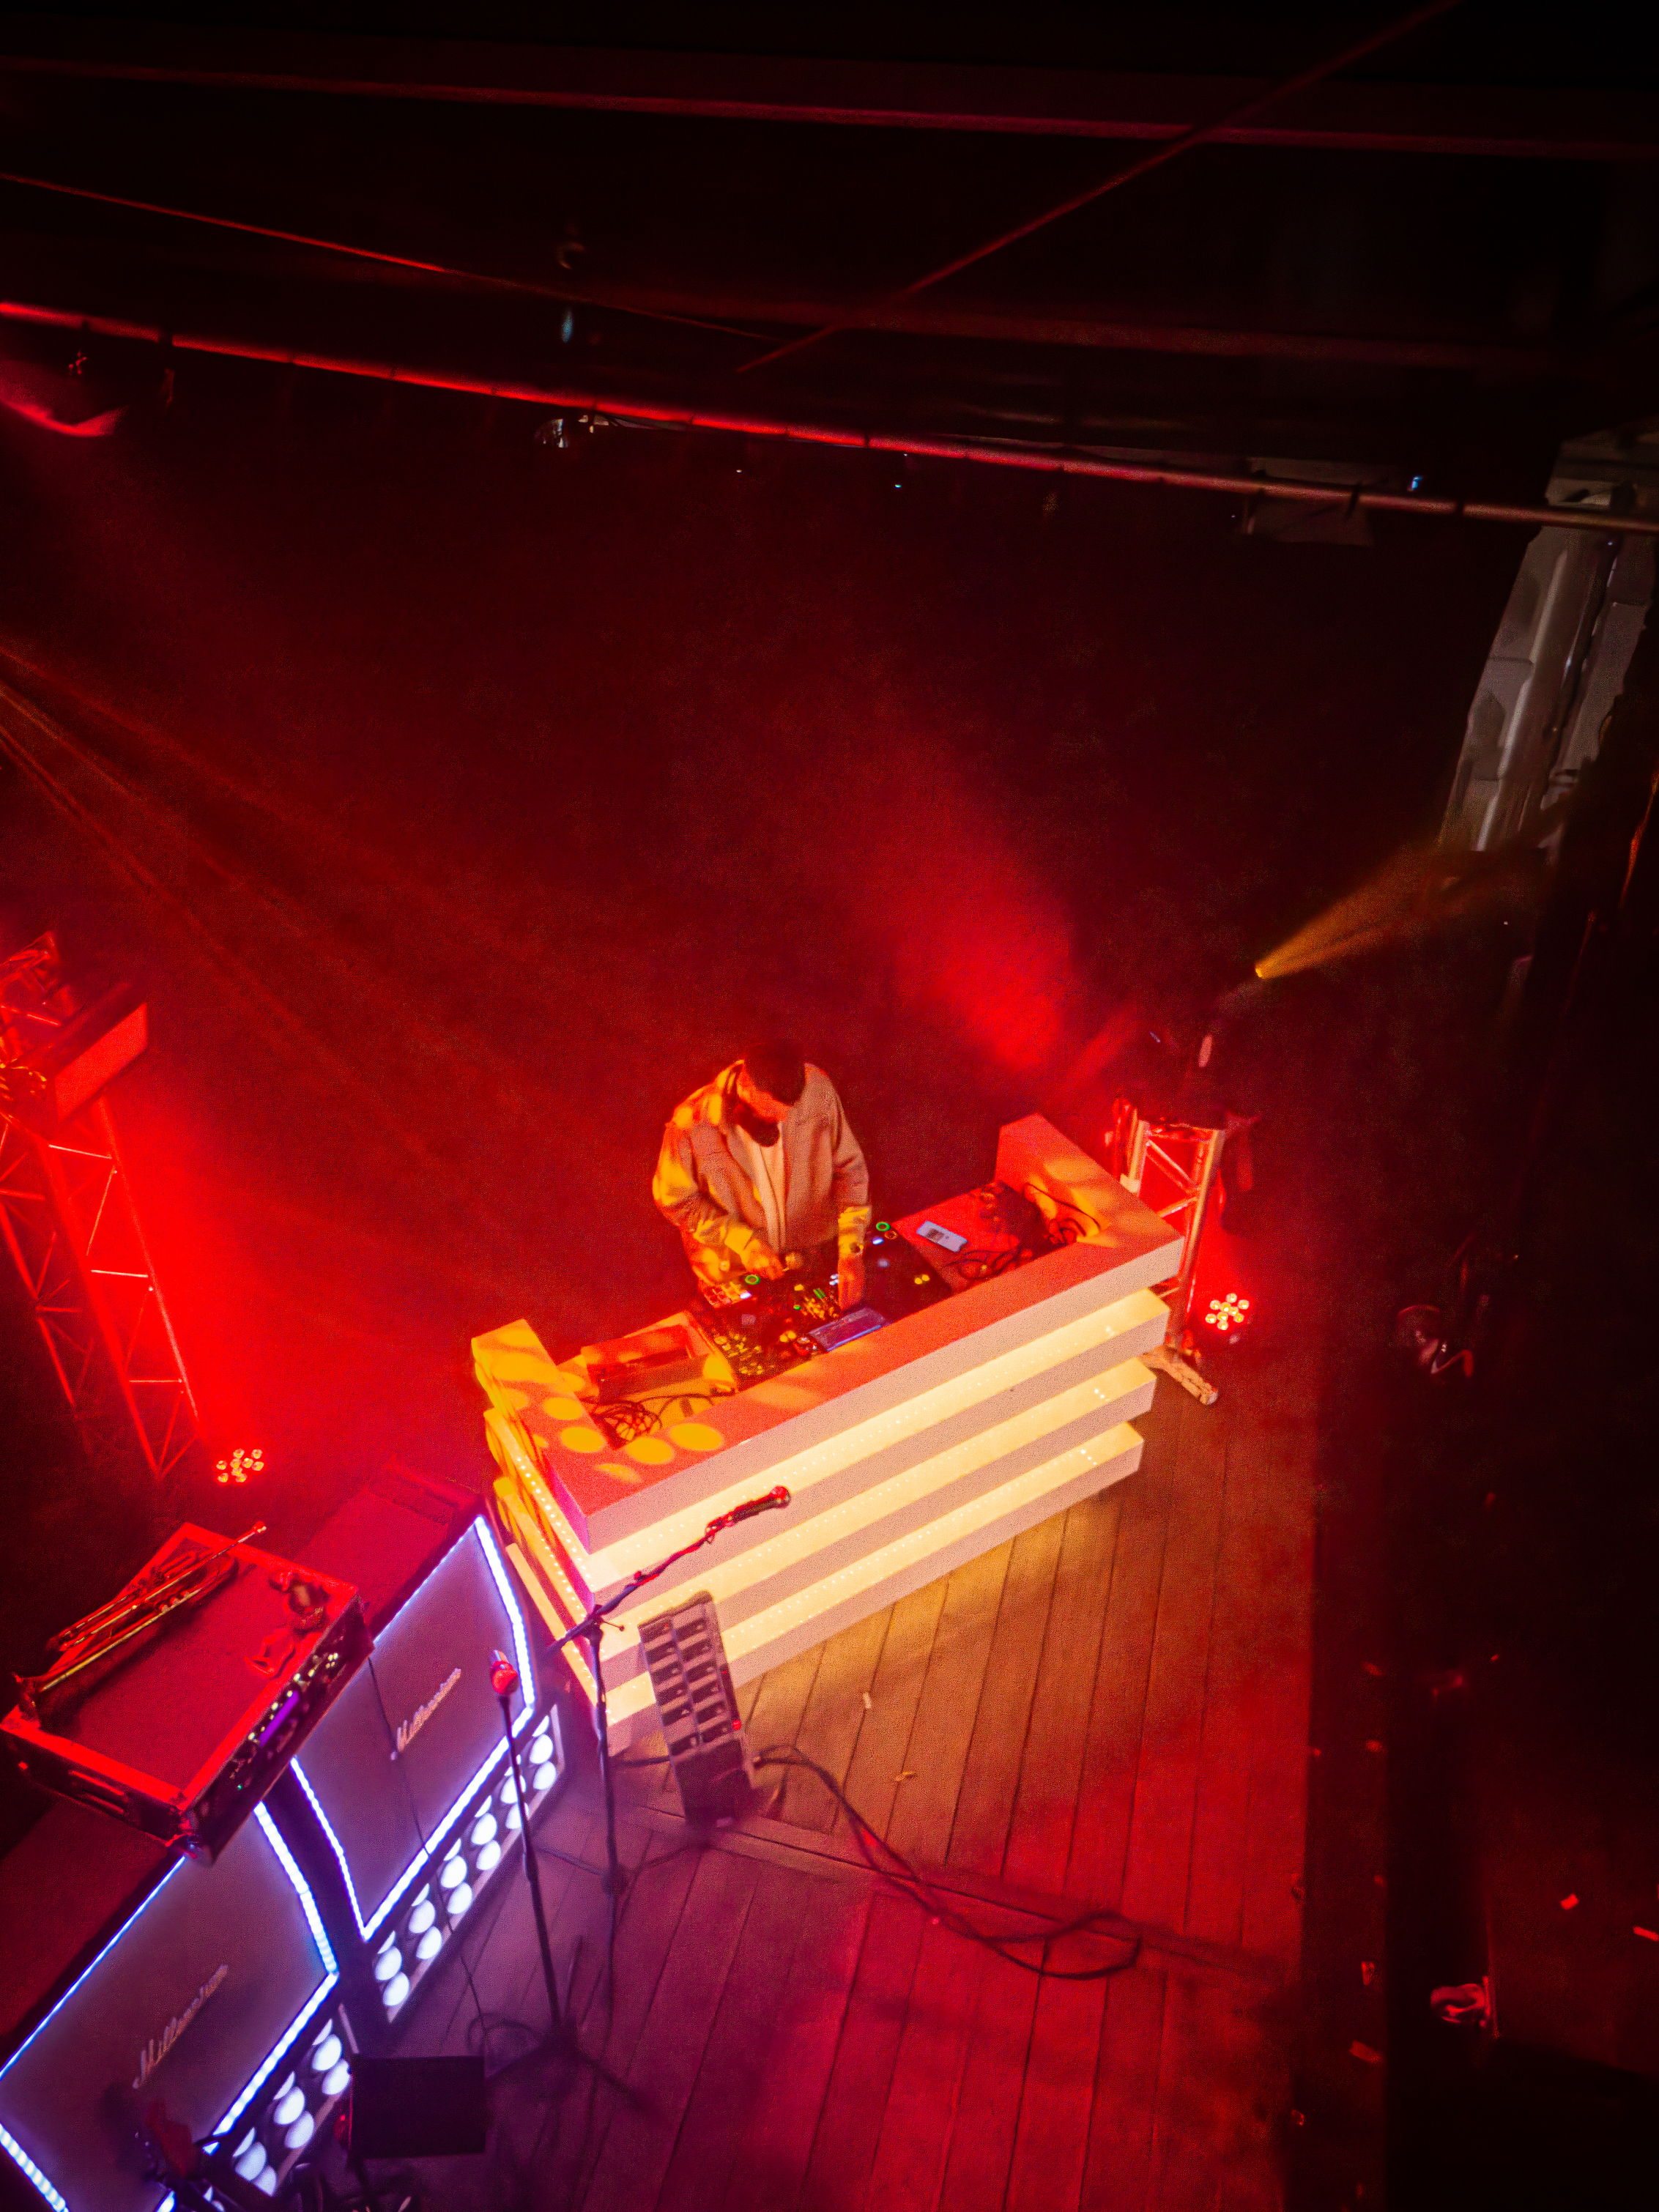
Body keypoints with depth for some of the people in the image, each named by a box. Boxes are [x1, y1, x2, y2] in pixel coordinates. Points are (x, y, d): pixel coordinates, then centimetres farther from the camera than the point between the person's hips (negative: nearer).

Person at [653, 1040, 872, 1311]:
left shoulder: (818, 1089, -19)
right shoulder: (693, 1123, -27)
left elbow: (849, 1168, -7)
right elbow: (675, 1198, -10)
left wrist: (851, 1248, -16)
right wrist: (742, 1240, -18)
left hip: (816, 1255, 2)